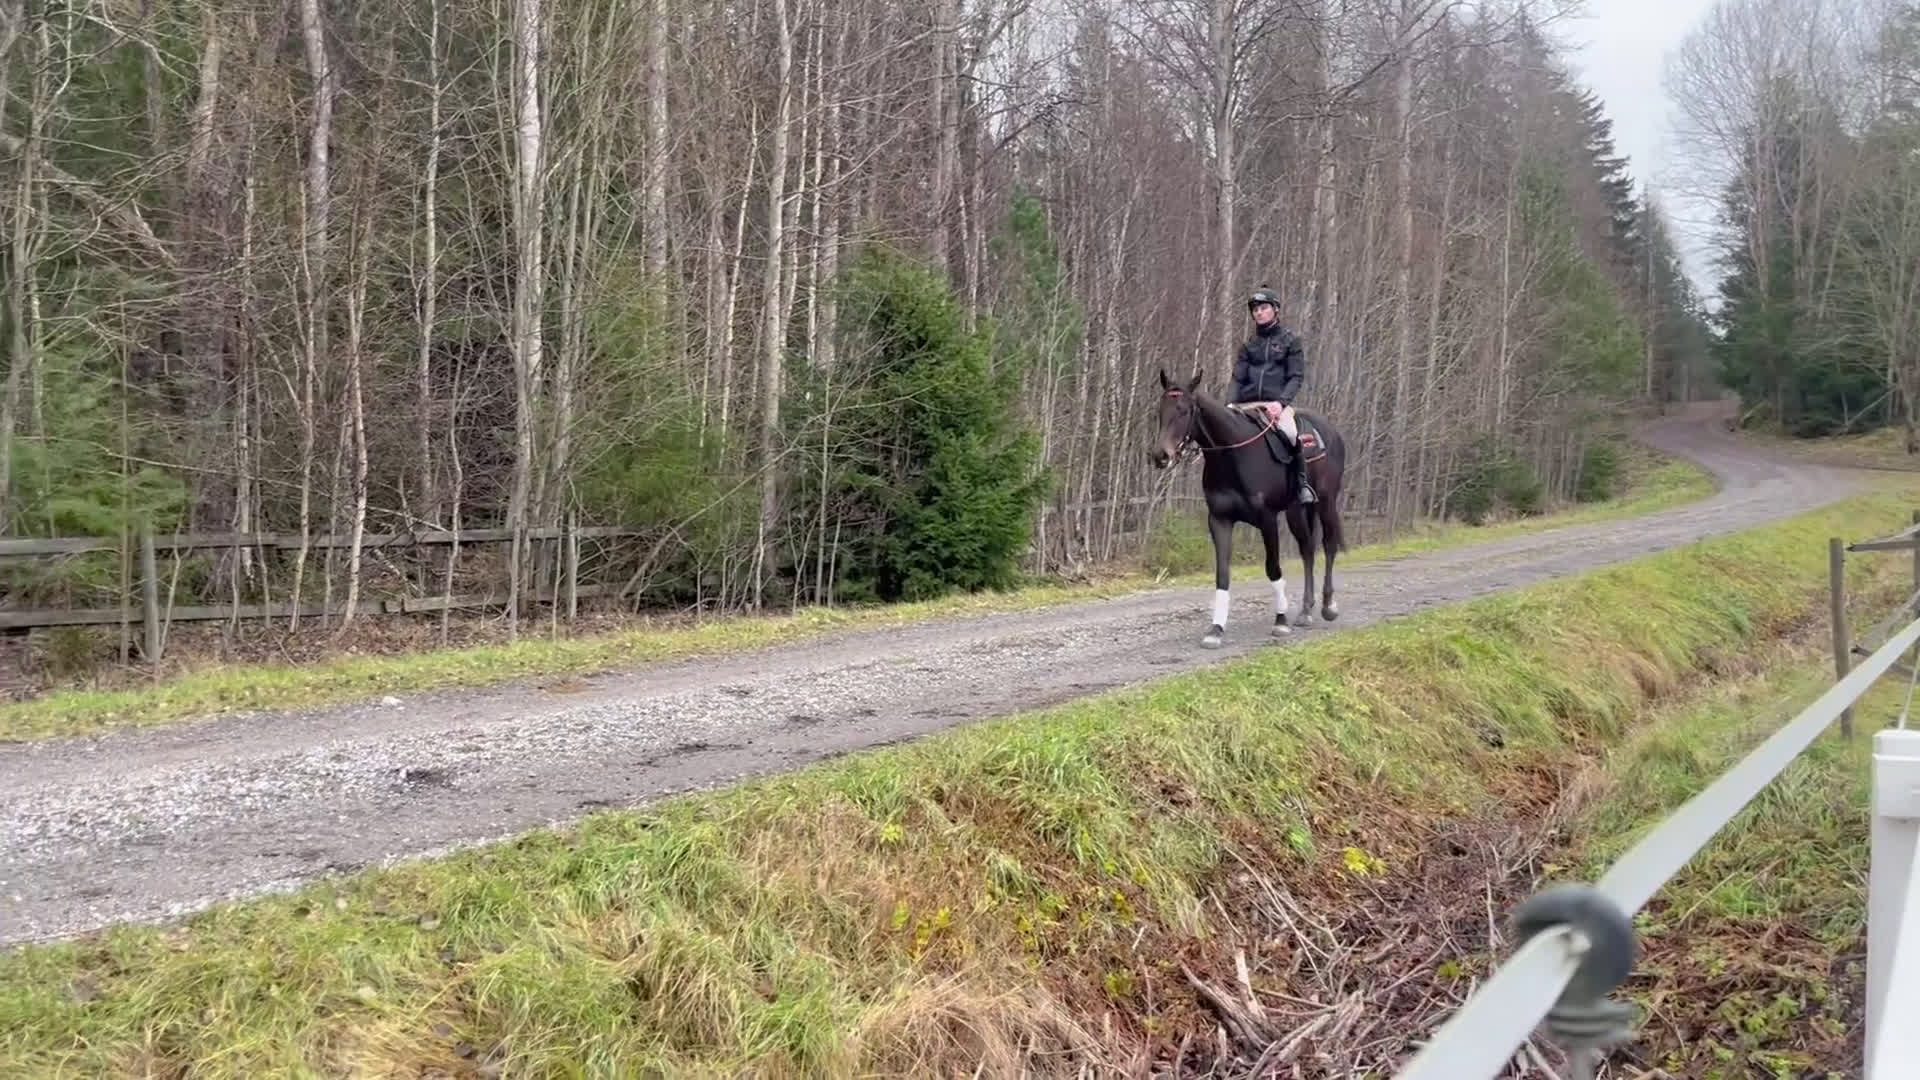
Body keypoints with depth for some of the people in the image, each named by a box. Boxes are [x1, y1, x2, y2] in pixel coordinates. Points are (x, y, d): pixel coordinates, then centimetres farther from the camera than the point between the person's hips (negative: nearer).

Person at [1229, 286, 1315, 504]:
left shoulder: (1290, 340, 7)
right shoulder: (1249, 344, 17)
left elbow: (1296, 376, -1)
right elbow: (1238, 378, 11)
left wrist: (1281, 402, -17)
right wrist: (1232, 405, -6)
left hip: (1277, 403, -4)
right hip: (1248, 404, 4)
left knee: (1290, 434, -34)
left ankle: (1302, 485, -16)